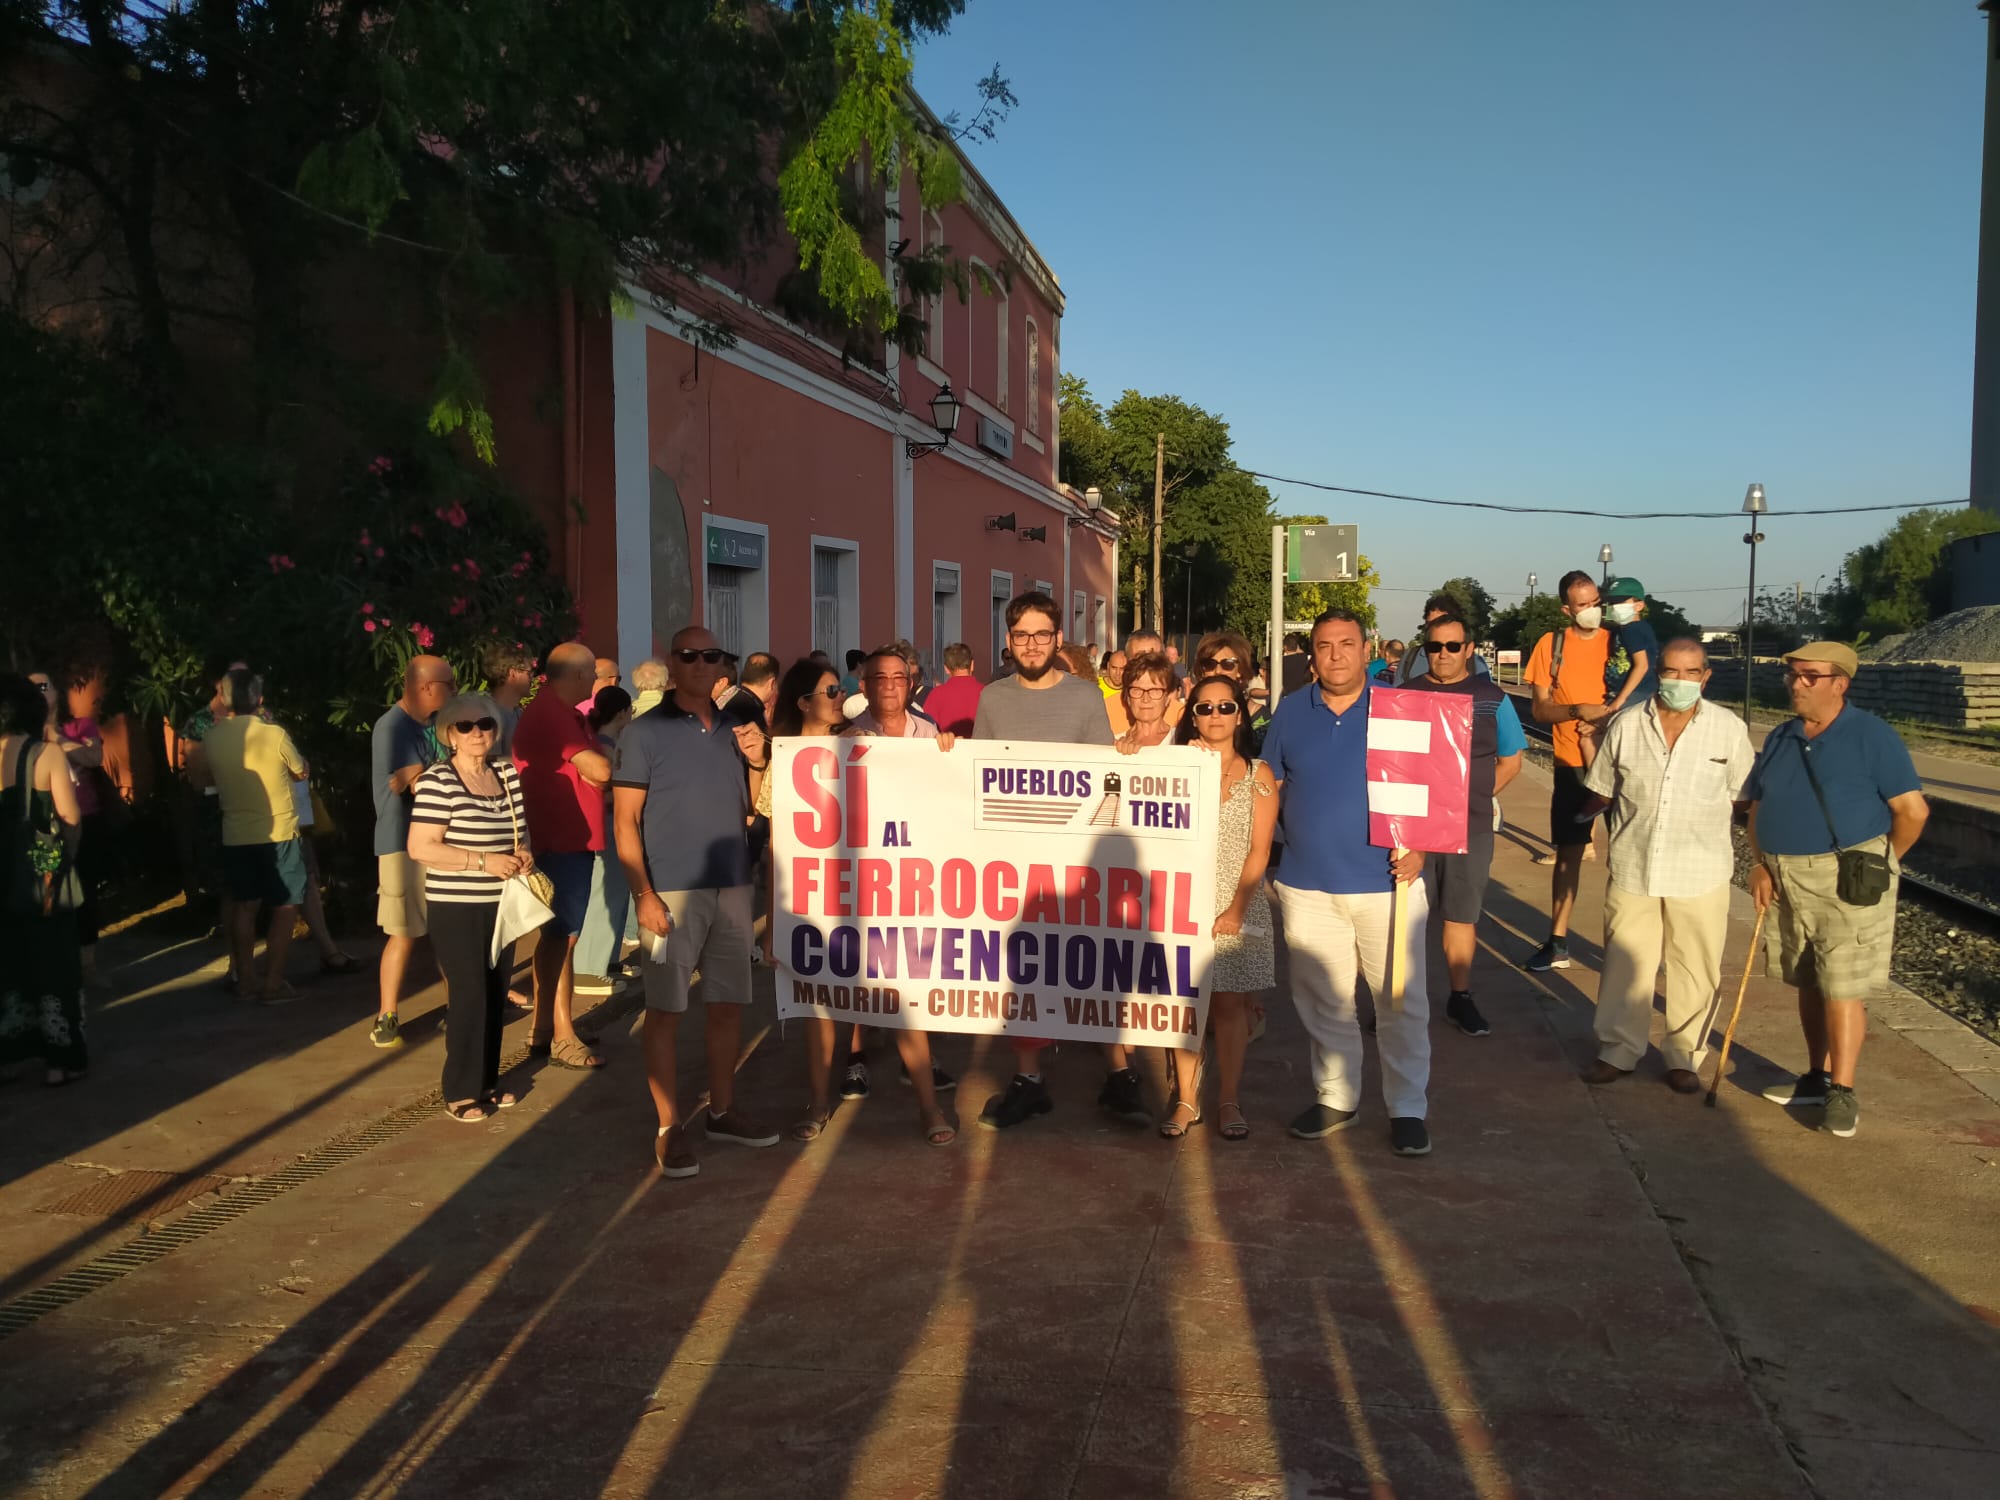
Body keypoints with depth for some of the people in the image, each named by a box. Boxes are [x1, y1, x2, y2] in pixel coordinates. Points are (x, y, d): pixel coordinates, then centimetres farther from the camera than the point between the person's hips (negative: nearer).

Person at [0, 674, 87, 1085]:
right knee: (52, 961, 7)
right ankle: (60, 1058, 11)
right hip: (43, 872, -3)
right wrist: (67, 853, 4)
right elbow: (70, 817, -14)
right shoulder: (46, 753, -10)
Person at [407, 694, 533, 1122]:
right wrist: (484, 861, -23)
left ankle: (487, 1081, 24)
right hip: (457, 909, -7)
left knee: (497, 995, 12)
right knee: (469, 995, -5)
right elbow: (420, 848, -19)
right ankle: (461, 1091, 7)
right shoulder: (437, 781, -14)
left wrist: (525, 851, -4)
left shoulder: (508, 773, 7)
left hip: (502, 904, 7)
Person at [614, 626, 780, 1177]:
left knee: (728, 1003, 11)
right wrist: (643, 895, -14)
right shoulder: (646, 732, -4)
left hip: (732, 887, 5)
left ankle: (722, 1110, 24)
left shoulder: (734, 731, 12)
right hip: (671, 890, -5)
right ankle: (669, 1127, 8)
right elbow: (625, 821, -7)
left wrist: (757, 762, -3)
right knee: (665, 1009, 0)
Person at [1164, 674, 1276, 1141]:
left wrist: (1236, 908, -11)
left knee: (1230, 1002, 0)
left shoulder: (1258, 774, 4)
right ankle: (1186, 1100, 11)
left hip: (1236, 905, -1)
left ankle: (1228, 1101, 11)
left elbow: (1259, 850, -2)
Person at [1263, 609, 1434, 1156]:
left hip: (1386, 882, -2)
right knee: (1323, 1000, 12)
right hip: (1308, 885, 3)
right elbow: (1271, 786, 14)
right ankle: (1335, 1097, 27)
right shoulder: (1291, 711, 7)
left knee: (1402, 1001, 2)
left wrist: (1417, 847, -12)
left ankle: (1408, 1109, 15)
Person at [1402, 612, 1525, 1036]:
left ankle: (1460, 998, 20)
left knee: (1462, 915, 9)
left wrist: (1475, 795, 0)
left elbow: (1510, 761, 11)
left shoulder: (1491, 698, 5)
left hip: (1471, 826, 1)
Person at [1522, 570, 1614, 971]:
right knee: (1567, 852, 7)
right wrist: (1577, 710, -18)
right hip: (1571, 765, 1)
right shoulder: (1551, 645, 0)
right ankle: (1557, 942, 15)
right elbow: (1540, 709, -1)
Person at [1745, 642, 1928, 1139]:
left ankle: (1843, 1092, 2)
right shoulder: (1779, 739, 9)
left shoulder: (1872, 736, -10)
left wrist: (1881, 862, -1)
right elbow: (1758, 808, 15)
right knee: (1809, 983, 13)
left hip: (1848, 881, -6)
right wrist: (1760, 864, 4)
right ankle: (1818, 1076, 25)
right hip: (1791, 879, 6)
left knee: (1843, 987, -5)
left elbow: (1913, 810, -11)